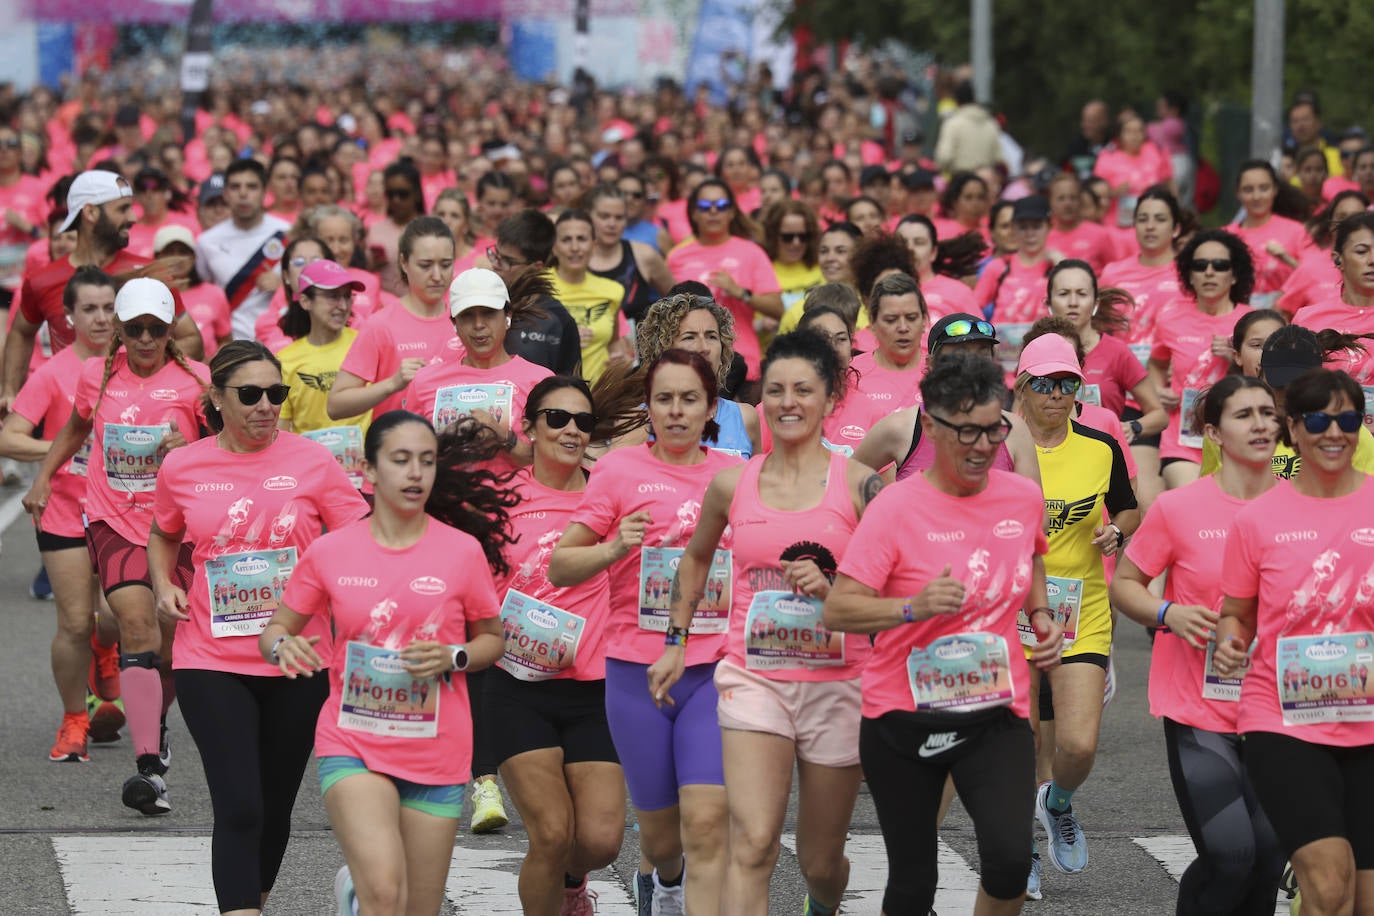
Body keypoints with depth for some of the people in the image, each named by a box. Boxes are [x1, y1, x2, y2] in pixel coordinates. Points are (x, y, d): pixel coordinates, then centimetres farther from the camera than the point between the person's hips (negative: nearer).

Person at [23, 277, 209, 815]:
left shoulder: (194, 380, -4)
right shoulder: (97, 376, 4)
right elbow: (75, 429, 24)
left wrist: (188, 452, -20)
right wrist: (43, 479, 19)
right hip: (114, 520, 0)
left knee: (170, 642, 6)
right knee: (136, 621, -20)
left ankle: (154, 725, 41)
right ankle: (150, 768, -26)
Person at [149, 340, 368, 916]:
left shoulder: (311, 462, -2)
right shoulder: (182, 468, 2)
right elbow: (163, 535, 21)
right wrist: (163, 585, 3)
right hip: (211, 664, -1)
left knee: (275, 807, 14)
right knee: (239, 809, -12)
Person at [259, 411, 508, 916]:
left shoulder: (463, 550, -1)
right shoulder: (330, 552, -1)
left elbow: (492, 639, 10)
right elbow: (274, 630, 8)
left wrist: (453, 657, -11)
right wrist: (284, 646, -15)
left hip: (437, 755, 2)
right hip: (353, 745, -2)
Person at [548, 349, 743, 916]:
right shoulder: (621, 469, 2)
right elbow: (560, 567, 2)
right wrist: (614, 548, -17)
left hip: (714, 671, 0)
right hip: (637, 671, 0)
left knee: (707, 823, -14)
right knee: (660, 824, 12)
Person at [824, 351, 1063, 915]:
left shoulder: (1024, 497, 3)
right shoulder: (896, 508, -11)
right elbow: (837, 612, -15)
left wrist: (1041, 615, 8)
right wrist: (914, 607, -30)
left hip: (997, 711, 2)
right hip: (903, 715, -2)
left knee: (1010, 857, -20)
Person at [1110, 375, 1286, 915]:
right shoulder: (1178, 509, -6)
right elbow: (1124, 584, 4)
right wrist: (1169, 614, -14)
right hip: (1198, 711, -3)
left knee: (1267, 859, 3)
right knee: (1228, 856, -16)